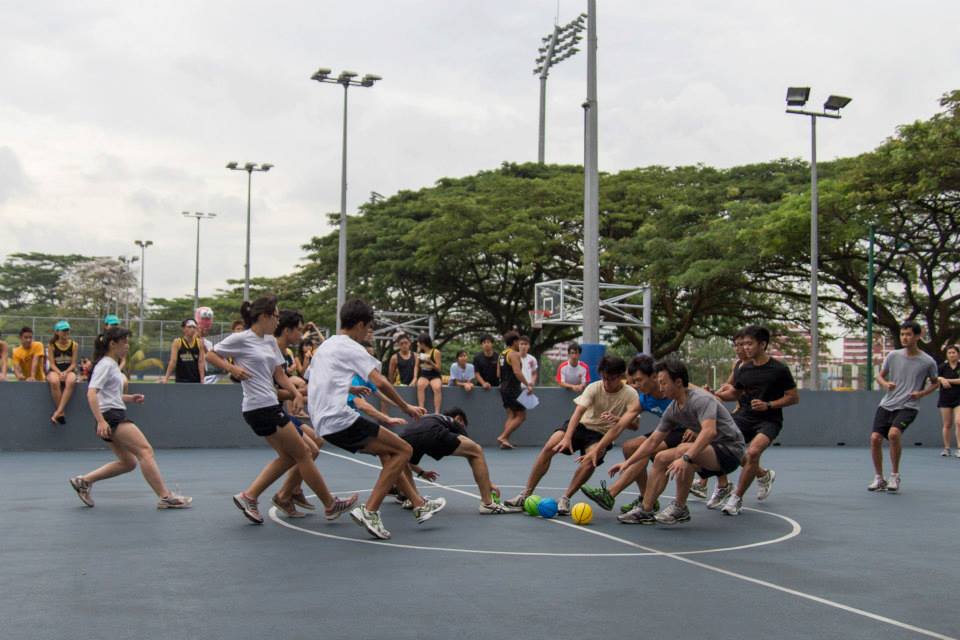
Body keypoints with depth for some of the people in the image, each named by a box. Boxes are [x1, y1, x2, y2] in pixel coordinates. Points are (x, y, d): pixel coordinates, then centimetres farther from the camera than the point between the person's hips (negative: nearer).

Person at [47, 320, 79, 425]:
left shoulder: (74, 345, 6)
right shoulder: (51, 345, 4)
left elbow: (73, 364, 2)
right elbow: (52, 364, -2)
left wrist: (66, 372, -17)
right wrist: (59, 373, -20)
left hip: (69, 371, 0)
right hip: (55, 371, 0)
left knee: (71, 381, -37)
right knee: (54, 382, -37)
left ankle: (58, 411, -38)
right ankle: (61, 412, -27)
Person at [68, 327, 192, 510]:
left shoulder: (112, 365, 20)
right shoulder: (105, 365, -8)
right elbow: (91, 393, -19)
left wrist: (130, 398, 13)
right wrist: (100, 421, -28)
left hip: (116, 417, 10)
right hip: (111, 416, -10)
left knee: (128, 462, 11)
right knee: (145, 450, -17)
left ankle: (83, 481, 14)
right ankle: (165, 497, -21)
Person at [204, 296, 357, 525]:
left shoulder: (270, 341, 13)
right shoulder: (241, 339, -9)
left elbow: (279, 375, 13)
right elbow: (212, 354, -2)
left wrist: (296, 393, -1)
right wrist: (233, 368, -15)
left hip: (270, 406, 9)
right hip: (260, 408, -9)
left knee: (288, 456, 12)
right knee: (302, 453, -2)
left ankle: (248, 496, 14)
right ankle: (331, 505, 7)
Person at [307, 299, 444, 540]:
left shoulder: (325, 346, 21)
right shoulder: (351, 347, -7)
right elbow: (381, 383, -15)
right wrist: (406, 407, -3)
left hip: (323, 424, 10)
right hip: (342, 420, -10)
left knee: (387, 452, 21)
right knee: (404, 450, -7)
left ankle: (419, 505, 19)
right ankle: (369, 511, -12)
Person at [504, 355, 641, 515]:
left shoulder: (630, 395, -13)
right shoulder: (594, 388, -14)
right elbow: (578, 412, -26)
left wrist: (618, 420, -38)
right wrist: (567, 437, -41)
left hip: (603, 435, -1)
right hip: (582, 425, 1)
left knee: (590, 460, -34)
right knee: (549, 447, -24)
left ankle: (565, 499, -16)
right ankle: (526, 494, -15)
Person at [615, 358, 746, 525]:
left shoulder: (701, 399, -22)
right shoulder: (673, 410, 4)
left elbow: (710, 431, -39)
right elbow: (653, 441, 13)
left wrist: (686, 457, -47)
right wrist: (627, 463, 8)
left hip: (730, 449, -9)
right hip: (710, 450, 9)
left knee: (682, 450, -31)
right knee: (661, 458, 5)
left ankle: (680, 508, -16)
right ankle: (646, 510, 8)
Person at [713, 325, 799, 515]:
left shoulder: (779, 369, -7)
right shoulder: (743, 369, 7)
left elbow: (794, 397, -3)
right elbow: (735, 393, 20)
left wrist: (768, 405, -16)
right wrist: (714, 395, 2)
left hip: (768, 420, -5)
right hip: (744, 416, 6)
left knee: (753, 451, -30)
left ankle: (737, 498, -12)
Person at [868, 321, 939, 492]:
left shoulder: (927, 362, -2)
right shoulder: (893, 355, 4)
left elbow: (935, 383, 14)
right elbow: (880, 376, 15)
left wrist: (922, 393, -4)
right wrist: (885, 384, -8)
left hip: (908, 407, -4)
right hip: (886, 405, 4)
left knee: (893, 433, -28)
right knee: (875, 438, -9)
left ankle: (895, 476, -9)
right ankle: (879, 478, 9)